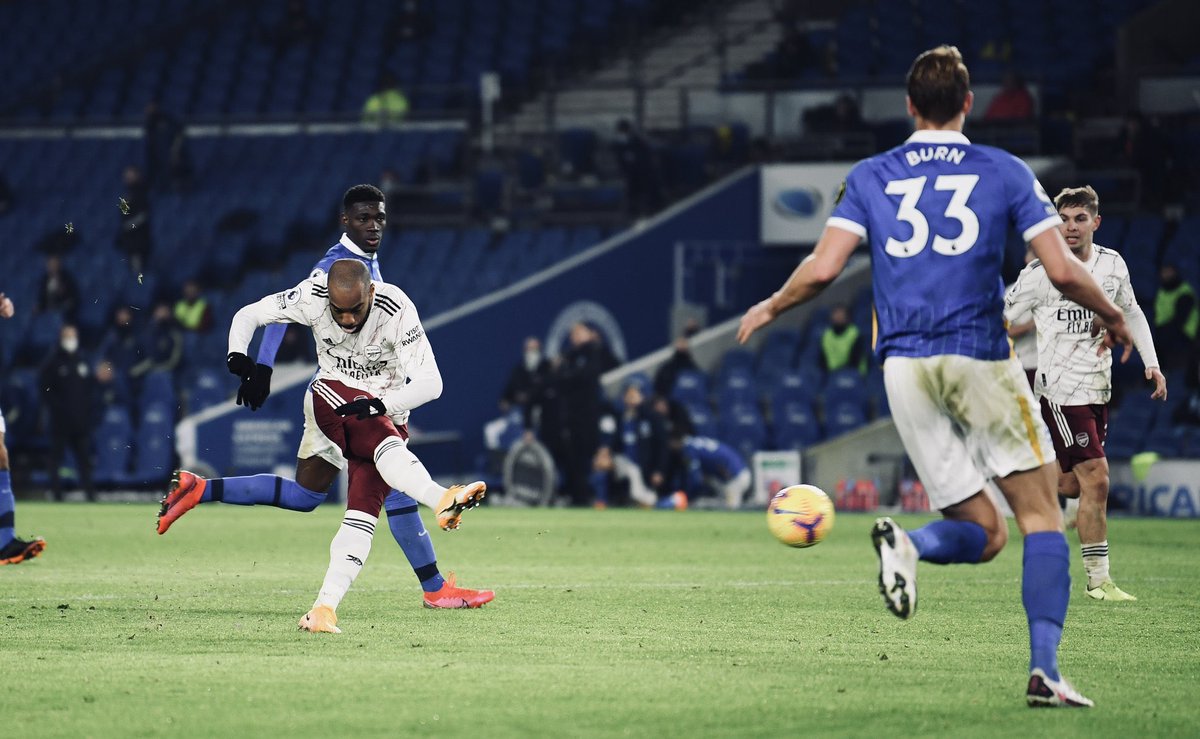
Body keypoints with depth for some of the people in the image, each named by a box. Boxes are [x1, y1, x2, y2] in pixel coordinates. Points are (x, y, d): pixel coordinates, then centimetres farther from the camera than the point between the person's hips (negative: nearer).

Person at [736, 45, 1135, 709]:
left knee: (982, 534, 10)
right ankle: (1044, 670, -11)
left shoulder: (869, 177, 9)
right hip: (981, 358, -3)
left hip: (904, 367, 3)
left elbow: (822, 268, -1)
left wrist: (768, 310, 18)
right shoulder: (1006, 172, 4)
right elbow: (1062, 270, -2)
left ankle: (906, 545, -25)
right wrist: (1112, 317, 16)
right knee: (1040, 514, 5)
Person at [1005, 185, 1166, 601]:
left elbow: (1131, 313, 19)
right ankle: (1098, 580, -4)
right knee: (1096, 481, -13)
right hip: (1061, 390, -7)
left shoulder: (1113, 264, 4)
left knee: (1072, 485, 12)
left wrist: (1151, 363, 10)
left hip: (1098, 389, 7)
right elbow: (1002, 317, -3)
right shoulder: (1043, 272, -12)